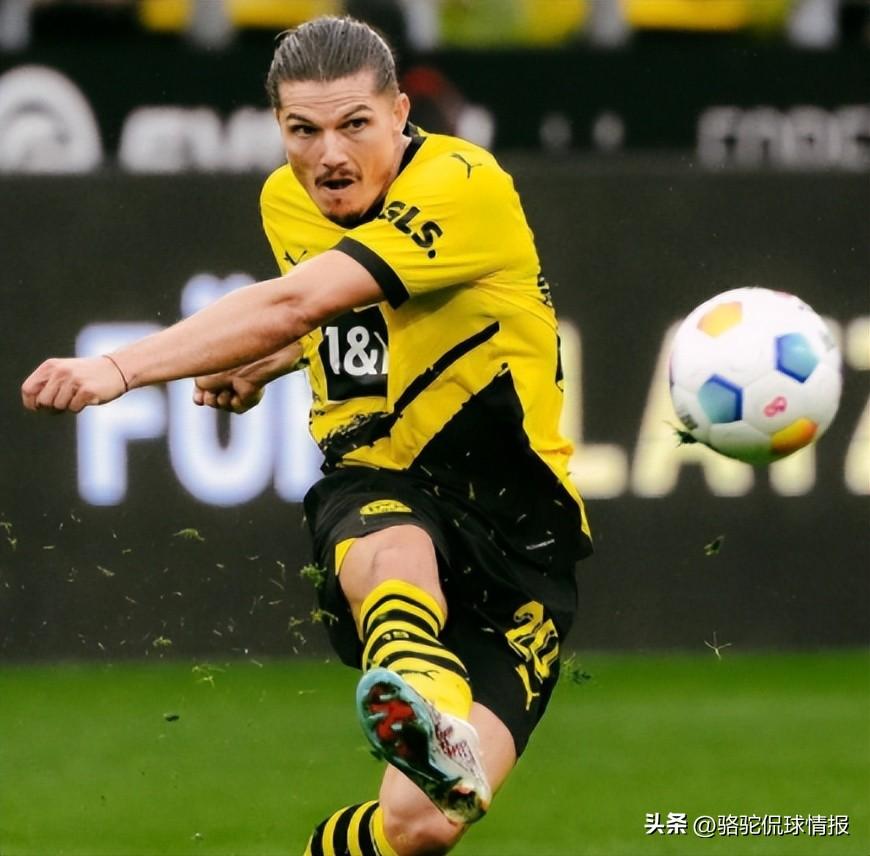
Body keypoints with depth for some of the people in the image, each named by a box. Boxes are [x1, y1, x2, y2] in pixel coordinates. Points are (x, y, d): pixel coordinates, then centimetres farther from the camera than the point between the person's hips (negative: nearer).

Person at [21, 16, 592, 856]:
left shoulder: (466, 186, -16)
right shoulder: (286, 202, 9)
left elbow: (293, 305, -29)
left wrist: (118, 368, -37)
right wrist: (258, 368, 14)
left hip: (510, 525, -3)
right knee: (393, 552, -41)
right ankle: (422, 696, -77)